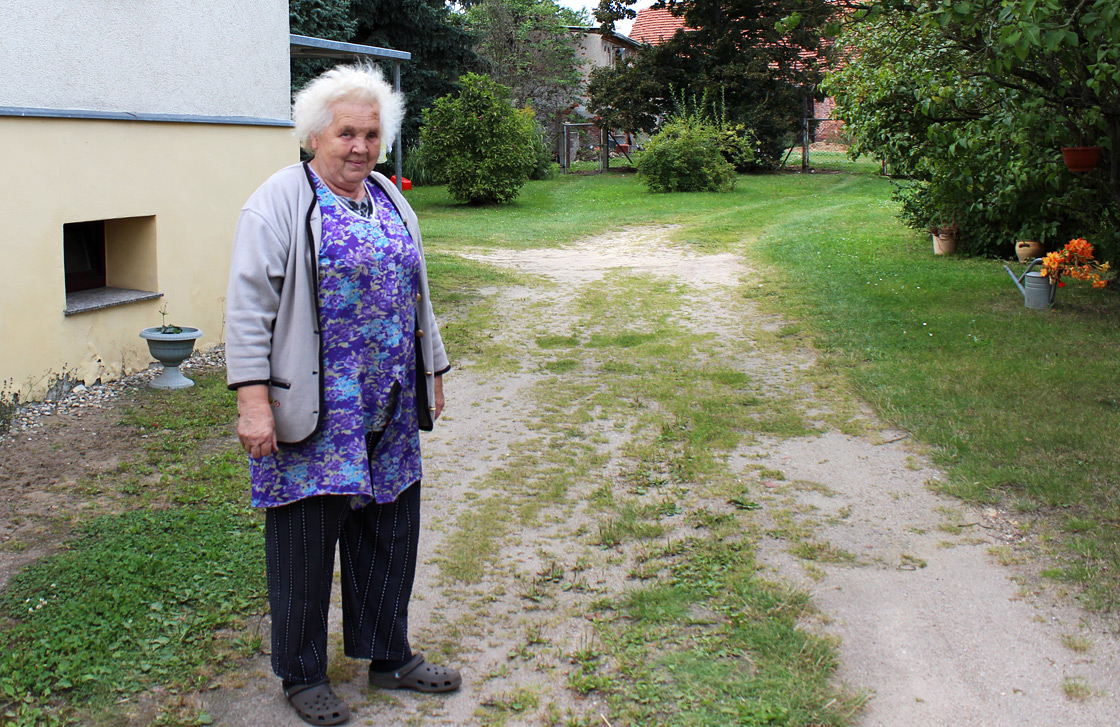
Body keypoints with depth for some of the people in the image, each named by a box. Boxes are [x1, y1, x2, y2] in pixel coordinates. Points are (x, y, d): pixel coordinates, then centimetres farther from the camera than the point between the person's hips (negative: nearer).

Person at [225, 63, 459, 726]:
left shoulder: (391, 201, 13)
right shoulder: (281, 202, -8)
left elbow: (414, 295, 22)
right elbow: (249, 308, -13)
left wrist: (432, 373, 21)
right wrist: (253, 400, -20)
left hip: (389, 415, 7)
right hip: (310, 414, -6)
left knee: (390, 535, 14)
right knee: (305, 543, 5)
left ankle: (389, 657, 31)